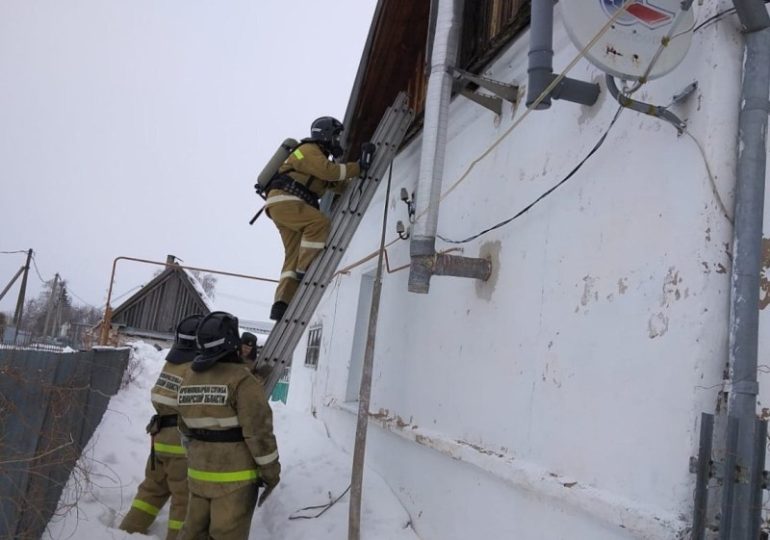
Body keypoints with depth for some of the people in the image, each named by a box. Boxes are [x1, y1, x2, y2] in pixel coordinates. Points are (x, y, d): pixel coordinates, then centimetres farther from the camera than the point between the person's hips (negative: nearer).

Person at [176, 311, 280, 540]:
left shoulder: (189, 378, 6)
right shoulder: (242, 380, -17)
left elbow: (186, 427, 14)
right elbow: (258, 430, -18)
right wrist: (271, 469, -8)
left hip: (199, 473, 7)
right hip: (235, 476, -6)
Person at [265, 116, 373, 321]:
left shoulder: (319, 157, 29)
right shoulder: (309, 150, -2)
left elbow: (340, 185, 25)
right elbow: (329, 170, -20)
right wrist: (357, 167, -13)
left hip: (290, 204, 10)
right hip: (283, 200, -10)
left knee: (294, 255, -2)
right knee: (320, 222, -29)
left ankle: (282, 304, -10)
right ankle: (305, 269, -27)